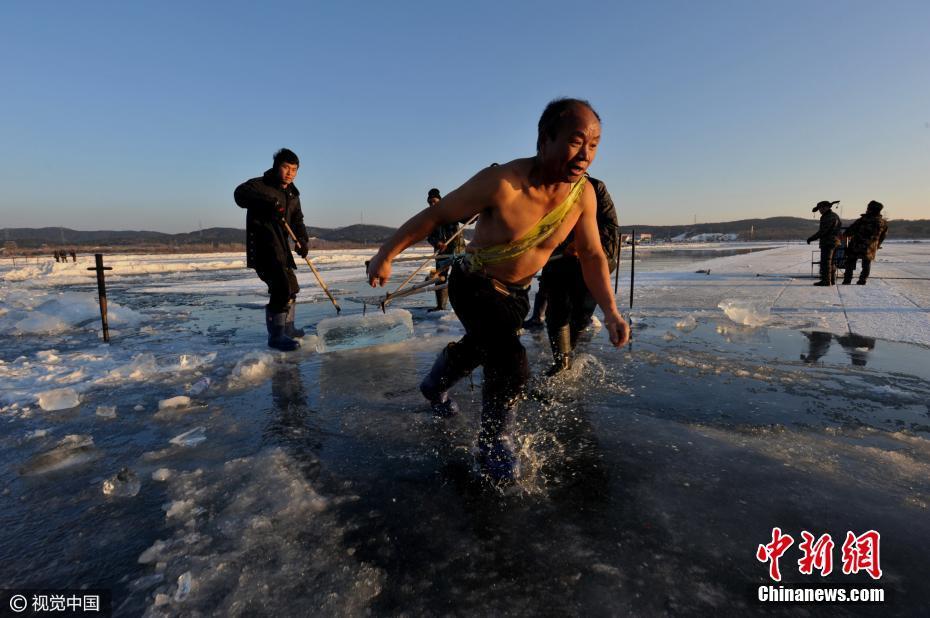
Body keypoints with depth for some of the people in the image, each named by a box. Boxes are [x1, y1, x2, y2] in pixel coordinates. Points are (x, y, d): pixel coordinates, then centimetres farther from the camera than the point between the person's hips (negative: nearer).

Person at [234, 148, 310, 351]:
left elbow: (297, 220, 9)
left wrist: (303, 240, -10)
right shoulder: (260, 185, -9)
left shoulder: (293, 194, 13)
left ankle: (287, 327, 37)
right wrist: (272, 198, -41)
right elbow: (240, 193, -29)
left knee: (290, 287, 19)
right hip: (263, 247, -9)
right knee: (282, 288, -20)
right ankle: (276, 336, -11)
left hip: (281, 248, 9)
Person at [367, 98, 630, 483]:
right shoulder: (502, 183, -31)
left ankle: (435, 387, 58)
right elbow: (435, 215, -20)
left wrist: (610, 311, -15)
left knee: (480, 348, 25)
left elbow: (592, 255, -4)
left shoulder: (583, 193, -15)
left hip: (517, 292, 6)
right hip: (474, 283, -6)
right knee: (512, 365, -22)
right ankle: (492, 442, 7)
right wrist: (386, 255, -15)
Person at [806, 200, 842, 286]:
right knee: (831, 262, 14)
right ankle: (832, 280, 17)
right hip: (834, 241, 10)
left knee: (825, 262, -9)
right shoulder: (835, 216, 17)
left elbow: (823, 231, -21)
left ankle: (826, 280, -10)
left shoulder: (829, 217, -16)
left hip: (828, 242, -10)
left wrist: (812, 238, -16)